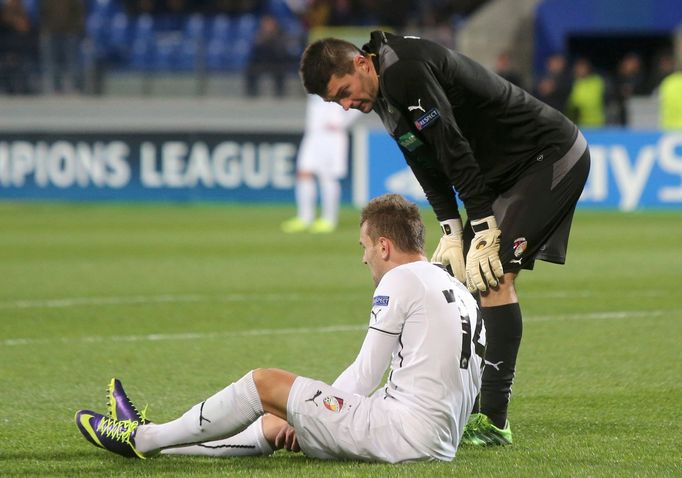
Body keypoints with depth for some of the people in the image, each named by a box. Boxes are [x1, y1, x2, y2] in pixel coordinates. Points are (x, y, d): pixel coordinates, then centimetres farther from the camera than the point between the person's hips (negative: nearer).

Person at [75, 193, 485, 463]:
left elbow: (363, 378, -7)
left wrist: (306, 412, 9)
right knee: (281, 424, 19)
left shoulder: (401, 280, -7)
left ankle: (143, 439, 13)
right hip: (443, 440, 9)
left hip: (404, 432, -9)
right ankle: (155, 441, 25)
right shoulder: (460, 291, 20)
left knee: (266, 383, 2)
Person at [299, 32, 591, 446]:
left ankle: (493, 422, -19)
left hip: (553, 156, -10)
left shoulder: (408, 71, -24)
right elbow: (428, 163, 10)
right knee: (468, 276, 8)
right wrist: (452, 232, 1)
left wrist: (484, 228, -22)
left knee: (493, 276, -18)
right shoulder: (384, 92, 7)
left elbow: (455, 149, -25)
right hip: (509, 171, 10)